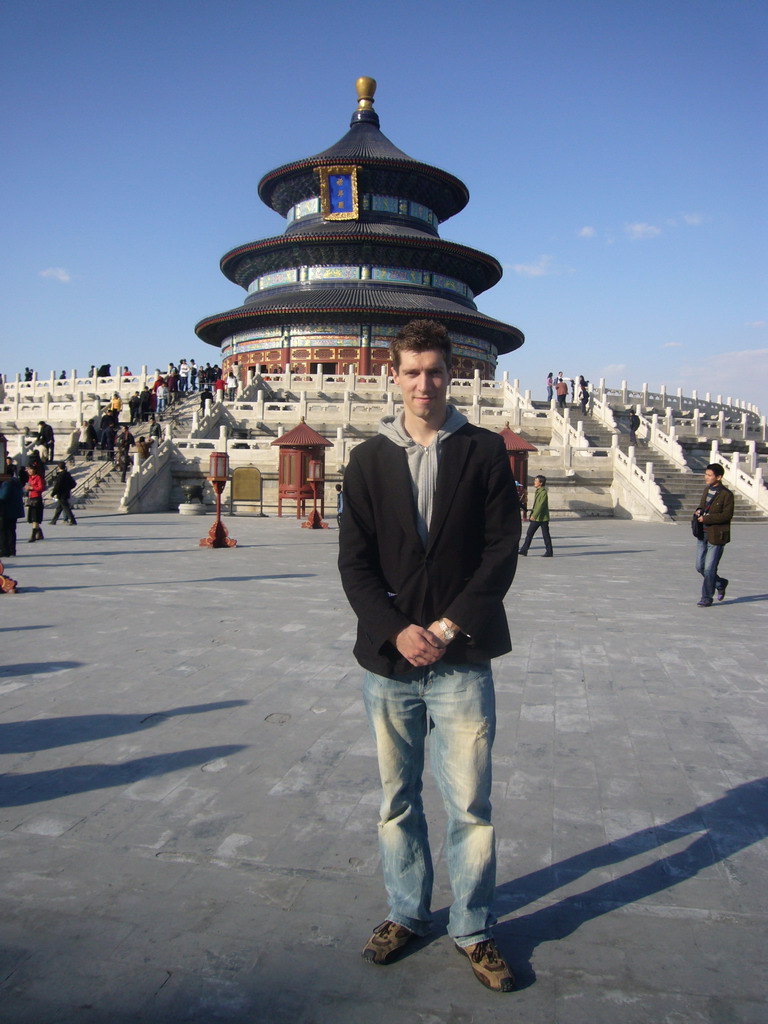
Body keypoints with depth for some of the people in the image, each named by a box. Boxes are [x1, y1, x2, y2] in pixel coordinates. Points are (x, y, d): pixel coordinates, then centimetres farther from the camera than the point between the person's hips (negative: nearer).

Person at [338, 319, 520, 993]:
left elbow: (502, 551, -3)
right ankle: (407, 913, 35)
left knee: (470, 804, 5)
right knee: (398, 800, 15)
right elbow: (355, 562, 1)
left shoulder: (485, 452, 2)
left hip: (462, 660, -2)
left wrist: (448, 627, -11)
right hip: (388, 659, 2)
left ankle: (474, 930, 26)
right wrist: (397, 630, -11)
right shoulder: (369, 460, 6)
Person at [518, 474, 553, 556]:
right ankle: (524, 550, 8)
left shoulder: (544, 492, -15)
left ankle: (549, 552, 9)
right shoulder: (537, 491, 12)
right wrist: (531, 515, 20)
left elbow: (541, 505, -23)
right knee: (529, 533, 6)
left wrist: (534, 515, -28)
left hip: (543, 518, -9)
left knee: (546, 535, 1)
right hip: (535, 518, 9)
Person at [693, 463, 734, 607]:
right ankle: (720, 584, 35)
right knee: (700, 567, 11)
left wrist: (706, 518, -21)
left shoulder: (726, 494, -13)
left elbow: (727, 515, -17)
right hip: (702, 534, 7)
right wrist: (698, 511, -2)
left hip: (716, 536, -7)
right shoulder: (706, 490, 10)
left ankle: (706, 598, 9)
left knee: (709, 568, -3)